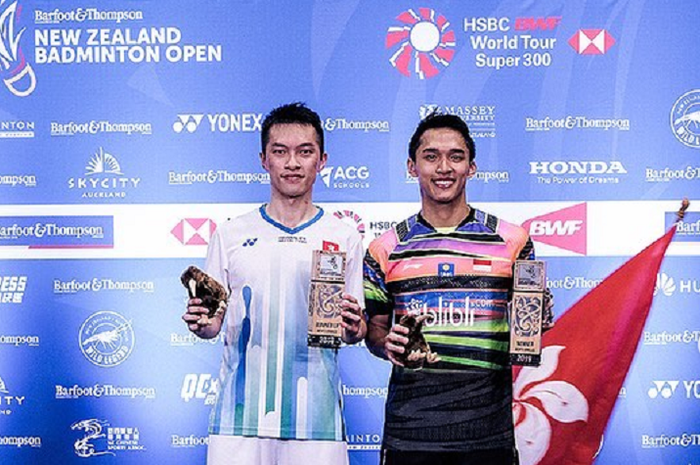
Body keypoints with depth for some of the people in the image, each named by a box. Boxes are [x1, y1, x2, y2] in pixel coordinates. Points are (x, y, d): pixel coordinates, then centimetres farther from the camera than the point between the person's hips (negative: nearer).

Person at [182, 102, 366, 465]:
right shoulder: (231, 235, 8)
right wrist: (201, 322, -11)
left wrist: (353, 328, -13)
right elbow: (213, 322, 10)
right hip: (239, 414, 0)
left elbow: (356, 331, 9)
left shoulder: (344, 238, 7)